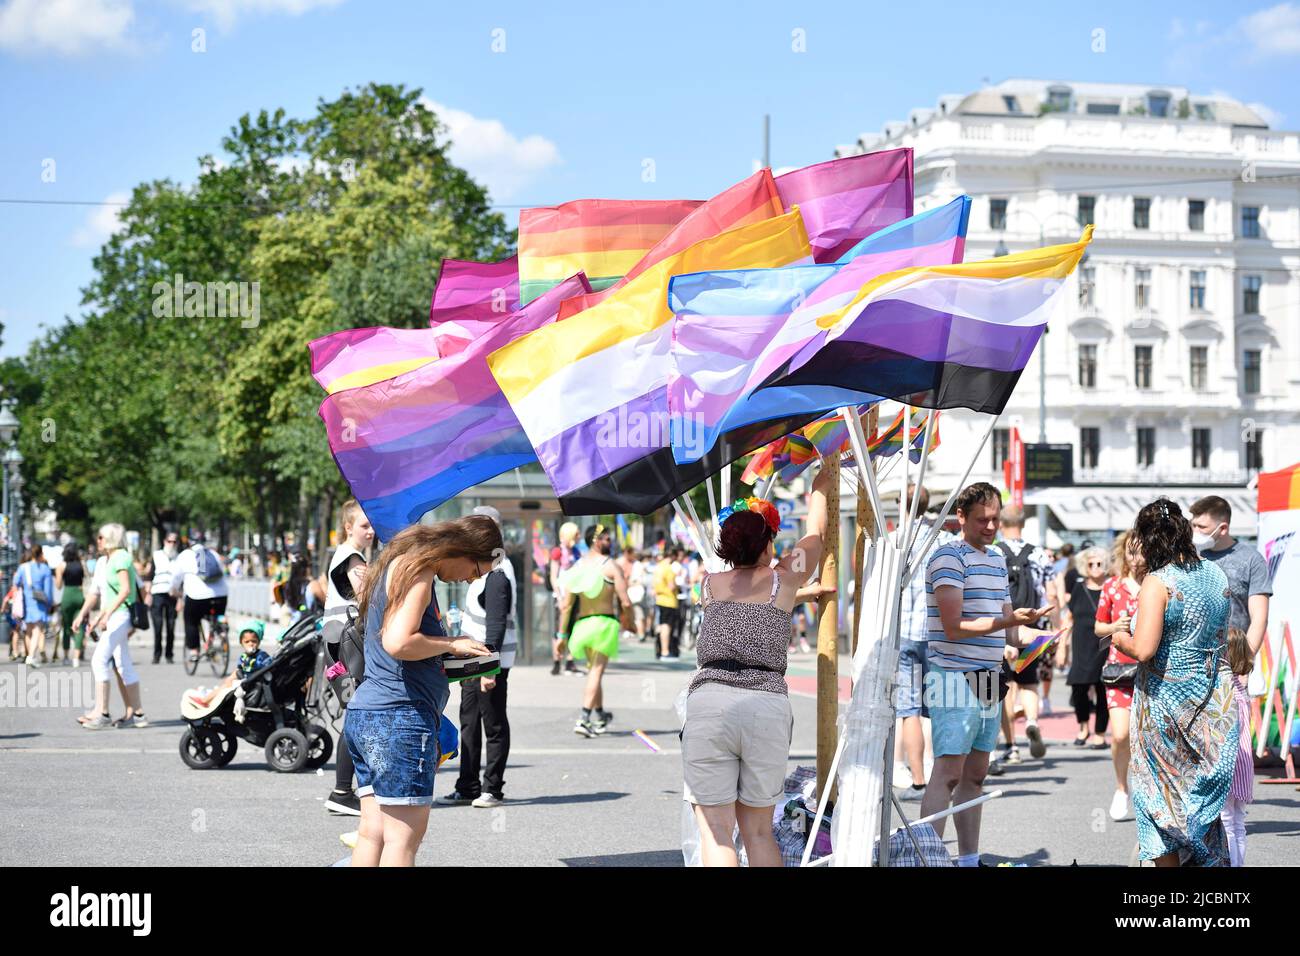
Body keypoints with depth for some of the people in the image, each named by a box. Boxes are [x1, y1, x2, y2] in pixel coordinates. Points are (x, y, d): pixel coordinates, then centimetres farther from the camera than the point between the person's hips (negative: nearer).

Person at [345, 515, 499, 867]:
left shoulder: (395, 565, 21)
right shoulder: (417, 569, -10)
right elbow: (398, 643, -21)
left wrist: (449, 652, 15)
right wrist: (452, 645, -7)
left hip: (362, 716, 10)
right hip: (400, 716, -10)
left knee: (373, 830, 8)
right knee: (404, 835, -9)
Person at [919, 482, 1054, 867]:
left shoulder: (997, 559, 18)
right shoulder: (948, 558, -9)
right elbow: (953, 626, -17)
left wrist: (1025, 637, 6)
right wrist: (1006, 622, -26)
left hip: (988, 680, 8)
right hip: (955, 677, -8)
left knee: (975, 775, 10)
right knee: (948, 773, -13)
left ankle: (969, 859, 15)